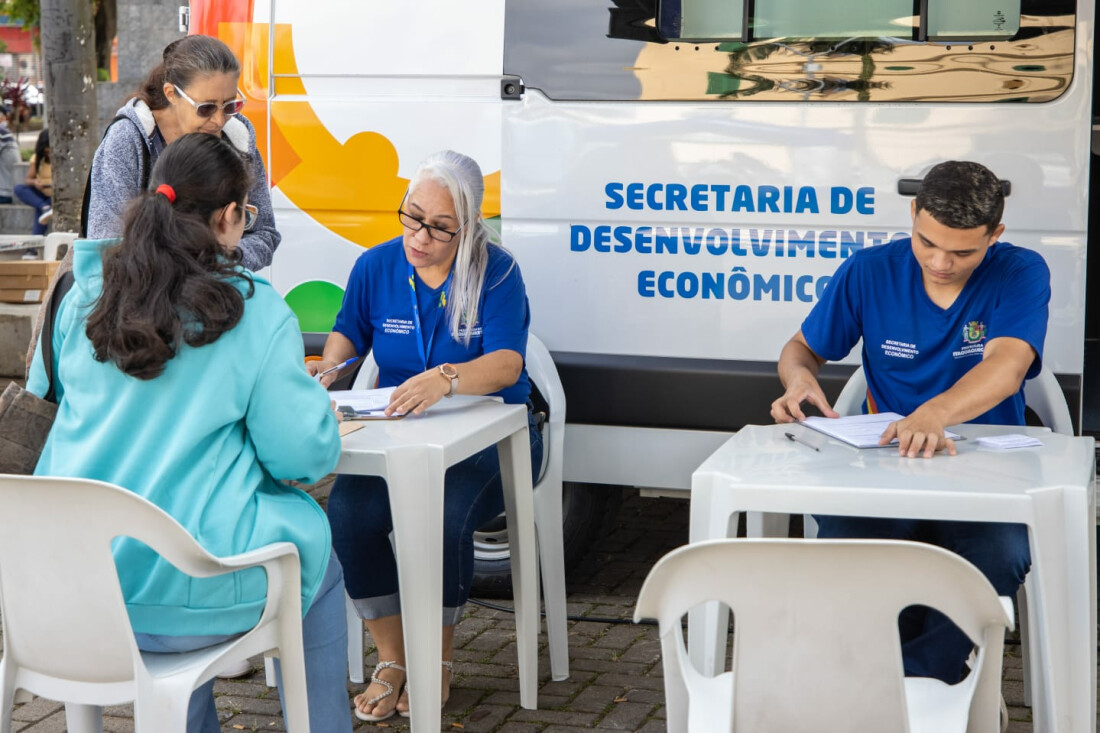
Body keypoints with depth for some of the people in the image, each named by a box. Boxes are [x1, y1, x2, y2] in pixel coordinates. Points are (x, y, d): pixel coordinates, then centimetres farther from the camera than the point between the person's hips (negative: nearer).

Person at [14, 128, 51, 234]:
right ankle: (45, 208, -42)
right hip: (41, 195, 4)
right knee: (19, 189, -25)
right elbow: (28, 180, -2)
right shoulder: (37, 158, 2)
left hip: (56, 196, -4)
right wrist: (34, 182, -26)